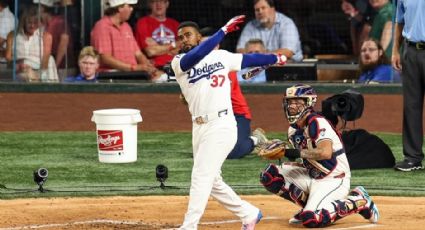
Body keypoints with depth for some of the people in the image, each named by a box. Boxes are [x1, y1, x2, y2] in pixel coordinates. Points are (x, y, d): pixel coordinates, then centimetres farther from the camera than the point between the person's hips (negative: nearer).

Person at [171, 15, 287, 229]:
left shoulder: (221, 56, 8)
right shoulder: (179, 62, 4)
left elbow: (247, 59, 24)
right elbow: (196, 55, -17)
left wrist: (275, 58, 33)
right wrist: (224, 30, -20)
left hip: (221, 125, -4)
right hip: (200, 128, 4)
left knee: (201, 177, -13)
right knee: (212, 181, 12)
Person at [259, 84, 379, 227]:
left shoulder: (316, 122, -18)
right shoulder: (293, 130, 8)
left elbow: (326, 152, -32)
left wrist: (299, 153, -26)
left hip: (333, 179, -8)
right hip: (312, 176, 8)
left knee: (312, 219, -28)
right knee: (270, 175, -3)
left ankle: (357, 201, -5)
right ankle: (309, 205, 6)